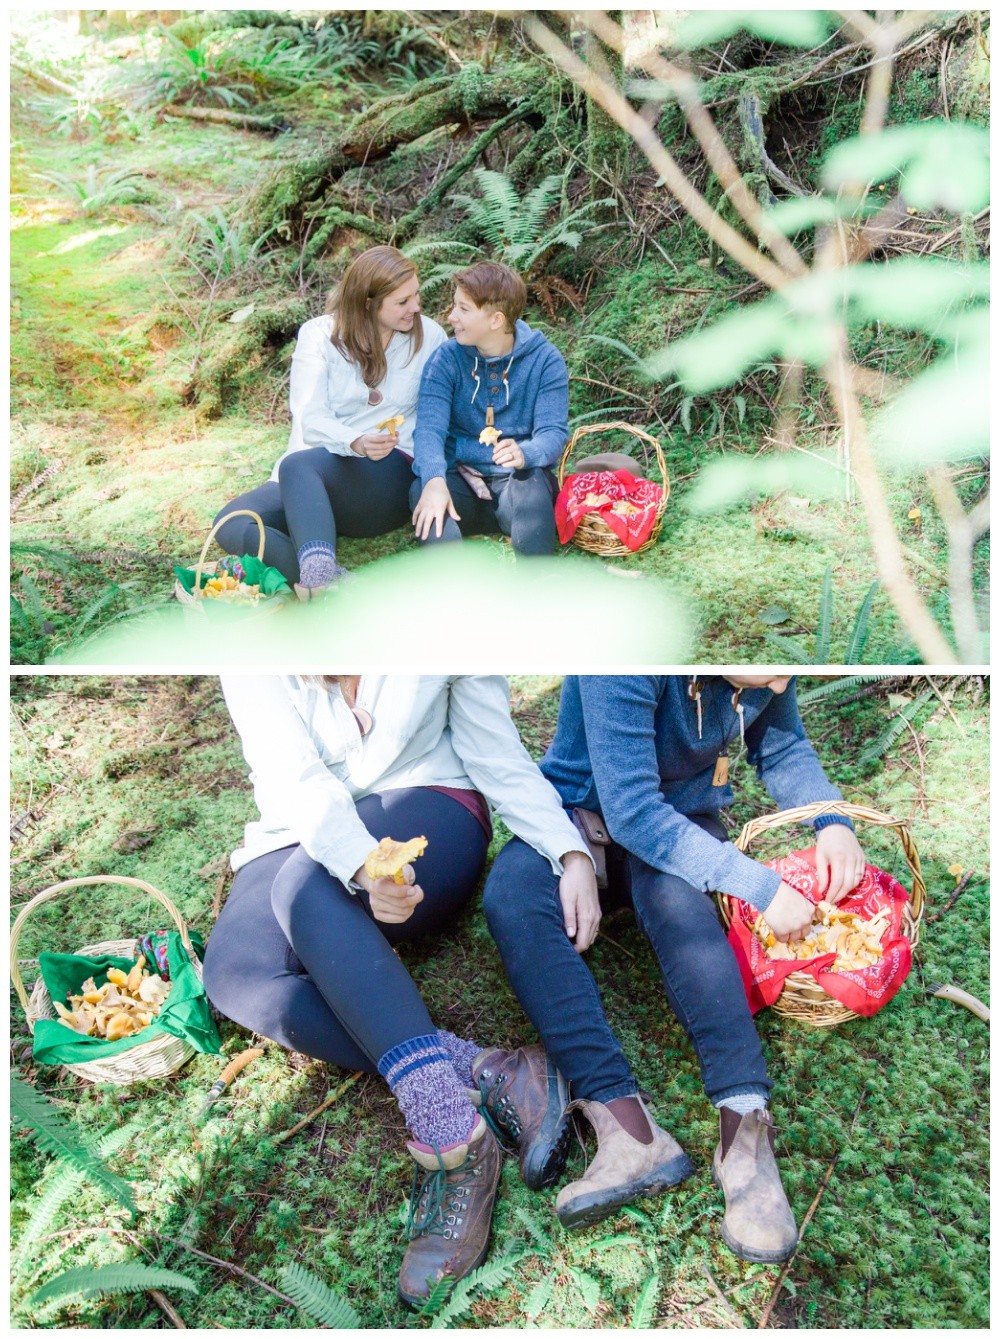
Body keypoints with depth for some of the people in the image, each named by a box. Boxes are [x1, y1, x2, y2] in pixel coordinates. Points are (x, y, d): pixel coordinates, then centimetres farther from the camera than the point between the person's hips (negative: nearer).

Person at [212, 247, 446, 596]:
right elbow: (311, 420, -10)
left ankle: (319, 582, -53)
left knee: (299, 465, -35)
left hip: (389, 479, -2)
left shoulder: (429, 336, 5)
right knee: (232, 524, -24)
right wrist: (356, 442, -30)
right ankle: (334, 585, -41)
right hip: (312, 480, 3)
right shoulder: (319, 335, 3)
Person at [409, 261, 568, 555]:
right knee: (425, 495, -33)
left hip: (518, 476, -1)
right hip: (460, 476, 1)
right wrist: (434, 480, -36)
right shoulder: (445, 359, -1)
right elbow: (430, 427, -14)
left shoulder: (545, 360, -2)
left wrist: (524, 454, -36)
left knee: (533, 489, -36)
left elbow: (554, 431, -11)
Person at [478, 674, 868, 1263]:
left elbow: (784, 747, 4)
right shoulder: (625, 666, -32)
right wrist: (760, 885, -33)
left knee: (676, 897, -34)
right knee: (512, 895, -34)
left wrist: (833, 821, -14)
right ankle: (627, 1124, -42)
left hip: (683, 813, 3)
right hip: (585, 809, -2)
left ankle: (746, 1123, -41)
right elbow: (632, 811, -34)